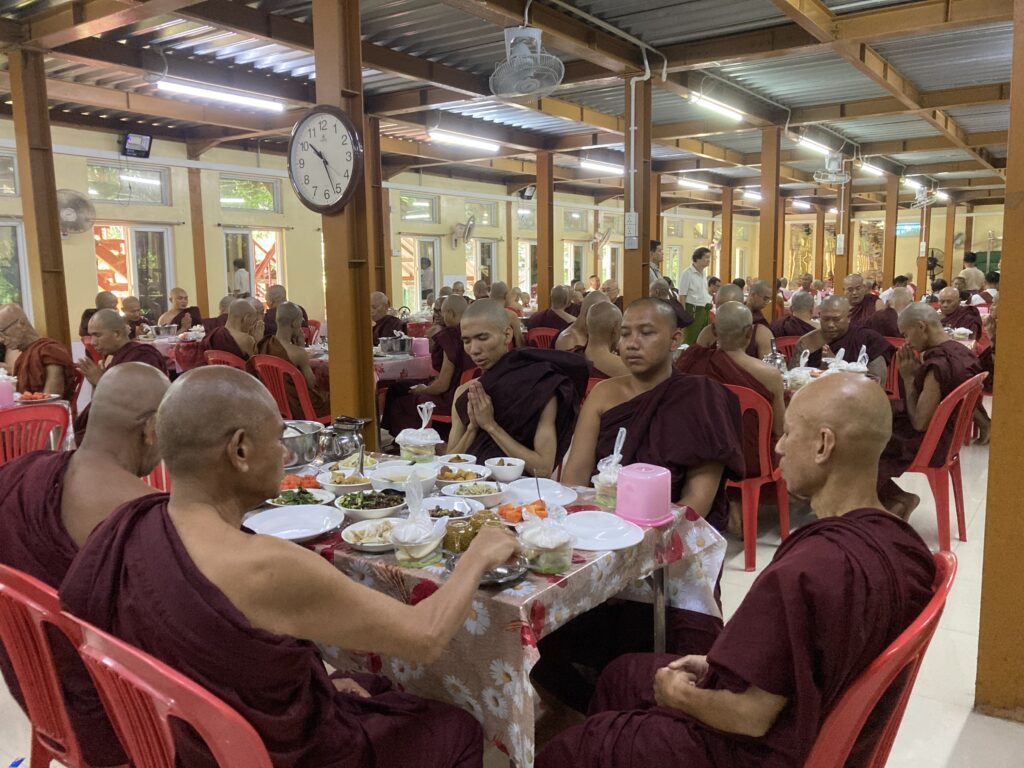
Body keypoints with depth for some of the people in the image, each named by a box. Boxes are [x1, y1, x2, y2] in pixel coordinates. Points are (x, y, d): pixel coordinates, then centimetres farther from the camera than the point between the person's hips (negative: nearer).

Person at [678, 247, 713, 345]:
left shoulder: (703, 274, 14)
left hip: (705, 311, 8)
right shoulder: (687, 273, -10)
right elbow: (682, 296, -13)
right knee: (691, 341, -5)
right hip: (693, 311, -8)